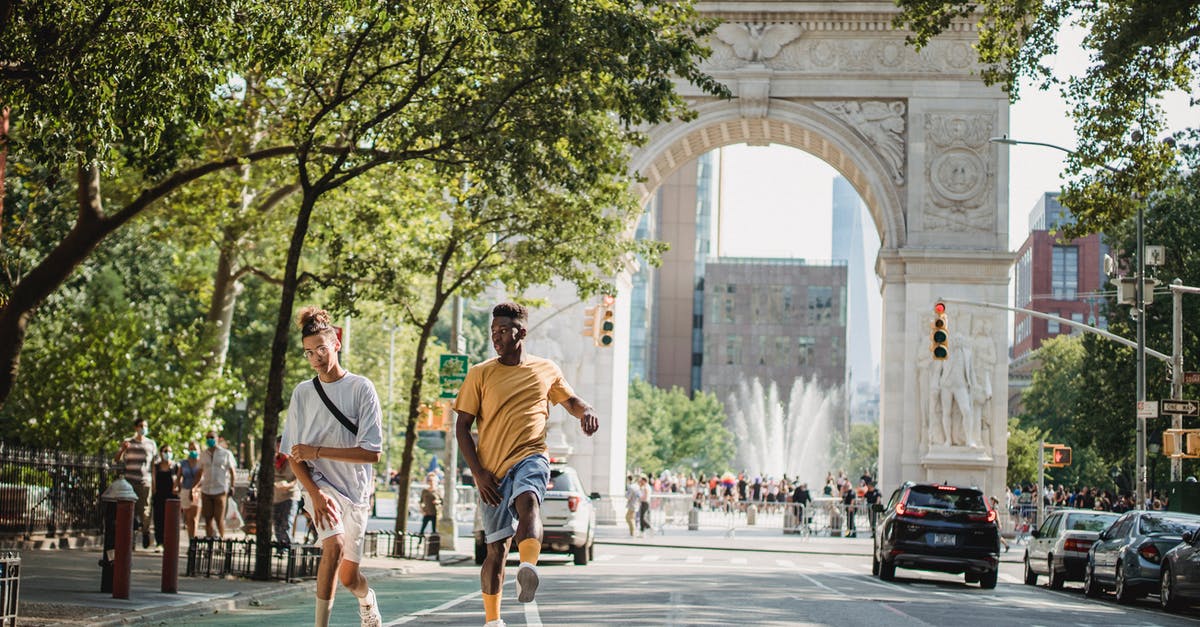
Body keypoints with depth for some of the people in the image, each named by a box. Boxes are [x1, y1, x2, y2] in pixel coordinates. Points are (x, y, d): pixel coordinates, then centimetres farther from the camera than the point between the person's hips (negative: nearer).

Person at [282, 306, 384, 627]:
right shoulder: (303, 393, 1)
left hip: (356, 488, 0)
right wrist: (315, 493, -15)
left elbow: (372, 453, -13)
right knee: (334, 544, -29)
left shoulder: (361, 388, -7)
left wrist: (317, 450, -17)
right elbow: (294, 455, 1)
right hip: (320, 482, 0)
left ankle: (367, 599, 42)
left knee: (347, 576, 7)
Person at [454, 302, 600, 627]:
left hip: (531, 457, 0)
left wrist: (587, 411, 0)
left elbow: (570, 400, 26)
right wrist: (479, 473, -6)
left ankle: (529, 566, -58)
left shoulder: (546, 370, 9)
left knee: (527, 500, -35)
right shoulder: (480, 374, 5)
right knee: (497, 547, 2)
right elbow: (462, 426, 4)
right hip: (492, 469, 1)